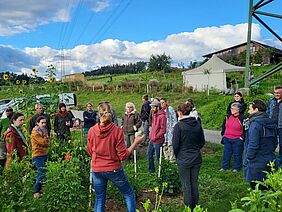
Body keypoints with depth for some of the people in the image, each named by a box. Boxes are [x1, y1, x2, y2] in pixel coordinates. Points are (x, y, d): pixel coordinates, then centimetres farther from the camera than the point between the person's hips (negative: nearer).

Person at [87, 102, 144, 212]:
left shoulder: (91, 131, -8)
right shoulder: (117, 131, -16)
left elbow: (90, 152, 7)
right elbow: (123, 156, -13)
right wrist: (136, 142, -5)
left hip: (96, 170, 3)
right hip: (114, 169, -3)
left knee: (99, 200, 15)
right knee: (129, 194, 17)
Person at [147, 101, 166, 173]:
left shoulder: (162, 116, -17)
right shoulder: (154, 115, 10)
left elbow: (163, 130, -18)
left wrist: (155, 137, -17)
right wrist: (150, 135, 11)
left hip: (158, 141, -9)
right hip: (152, 140, 9)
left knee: (158, 157, 3)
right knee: (149, 155, 17)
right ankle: (151, 169, 32)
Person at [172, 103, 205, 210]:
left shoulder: (179, 125, -14)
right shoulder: (197, 124, 1)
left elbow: (175, 145, -11)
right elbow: (202, 142, 8)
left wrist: (177, 156, 5)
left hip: (184, 160, -5)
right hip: (196, 159, 5)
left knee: (186, 185, 7)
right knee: (194, 183, 17)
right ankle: (195, 206, 29)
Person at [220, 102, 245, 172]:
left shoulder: (242, 118, -13)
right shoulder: (228, 117, 5)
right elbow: (224, 125, 19)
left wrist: (242, 137, -9)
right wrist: (223, 134, 16)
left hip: (237, 140, -5)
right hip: (227, 139, 5)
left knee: (237, 154, 7)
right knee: (226, 153, 12)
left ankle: (237, 167, 21)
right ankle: (225, 166, 24)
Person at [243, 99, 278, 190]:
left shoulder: (255, 124, -19)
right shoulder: (271, 123, 7)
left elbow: (253, 145, -22)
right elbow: (275, 143, 16)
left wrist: (247, 160, -14)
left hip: (256, 164, -8)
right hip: (269, 161, 8)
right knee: (267, 188, 17)